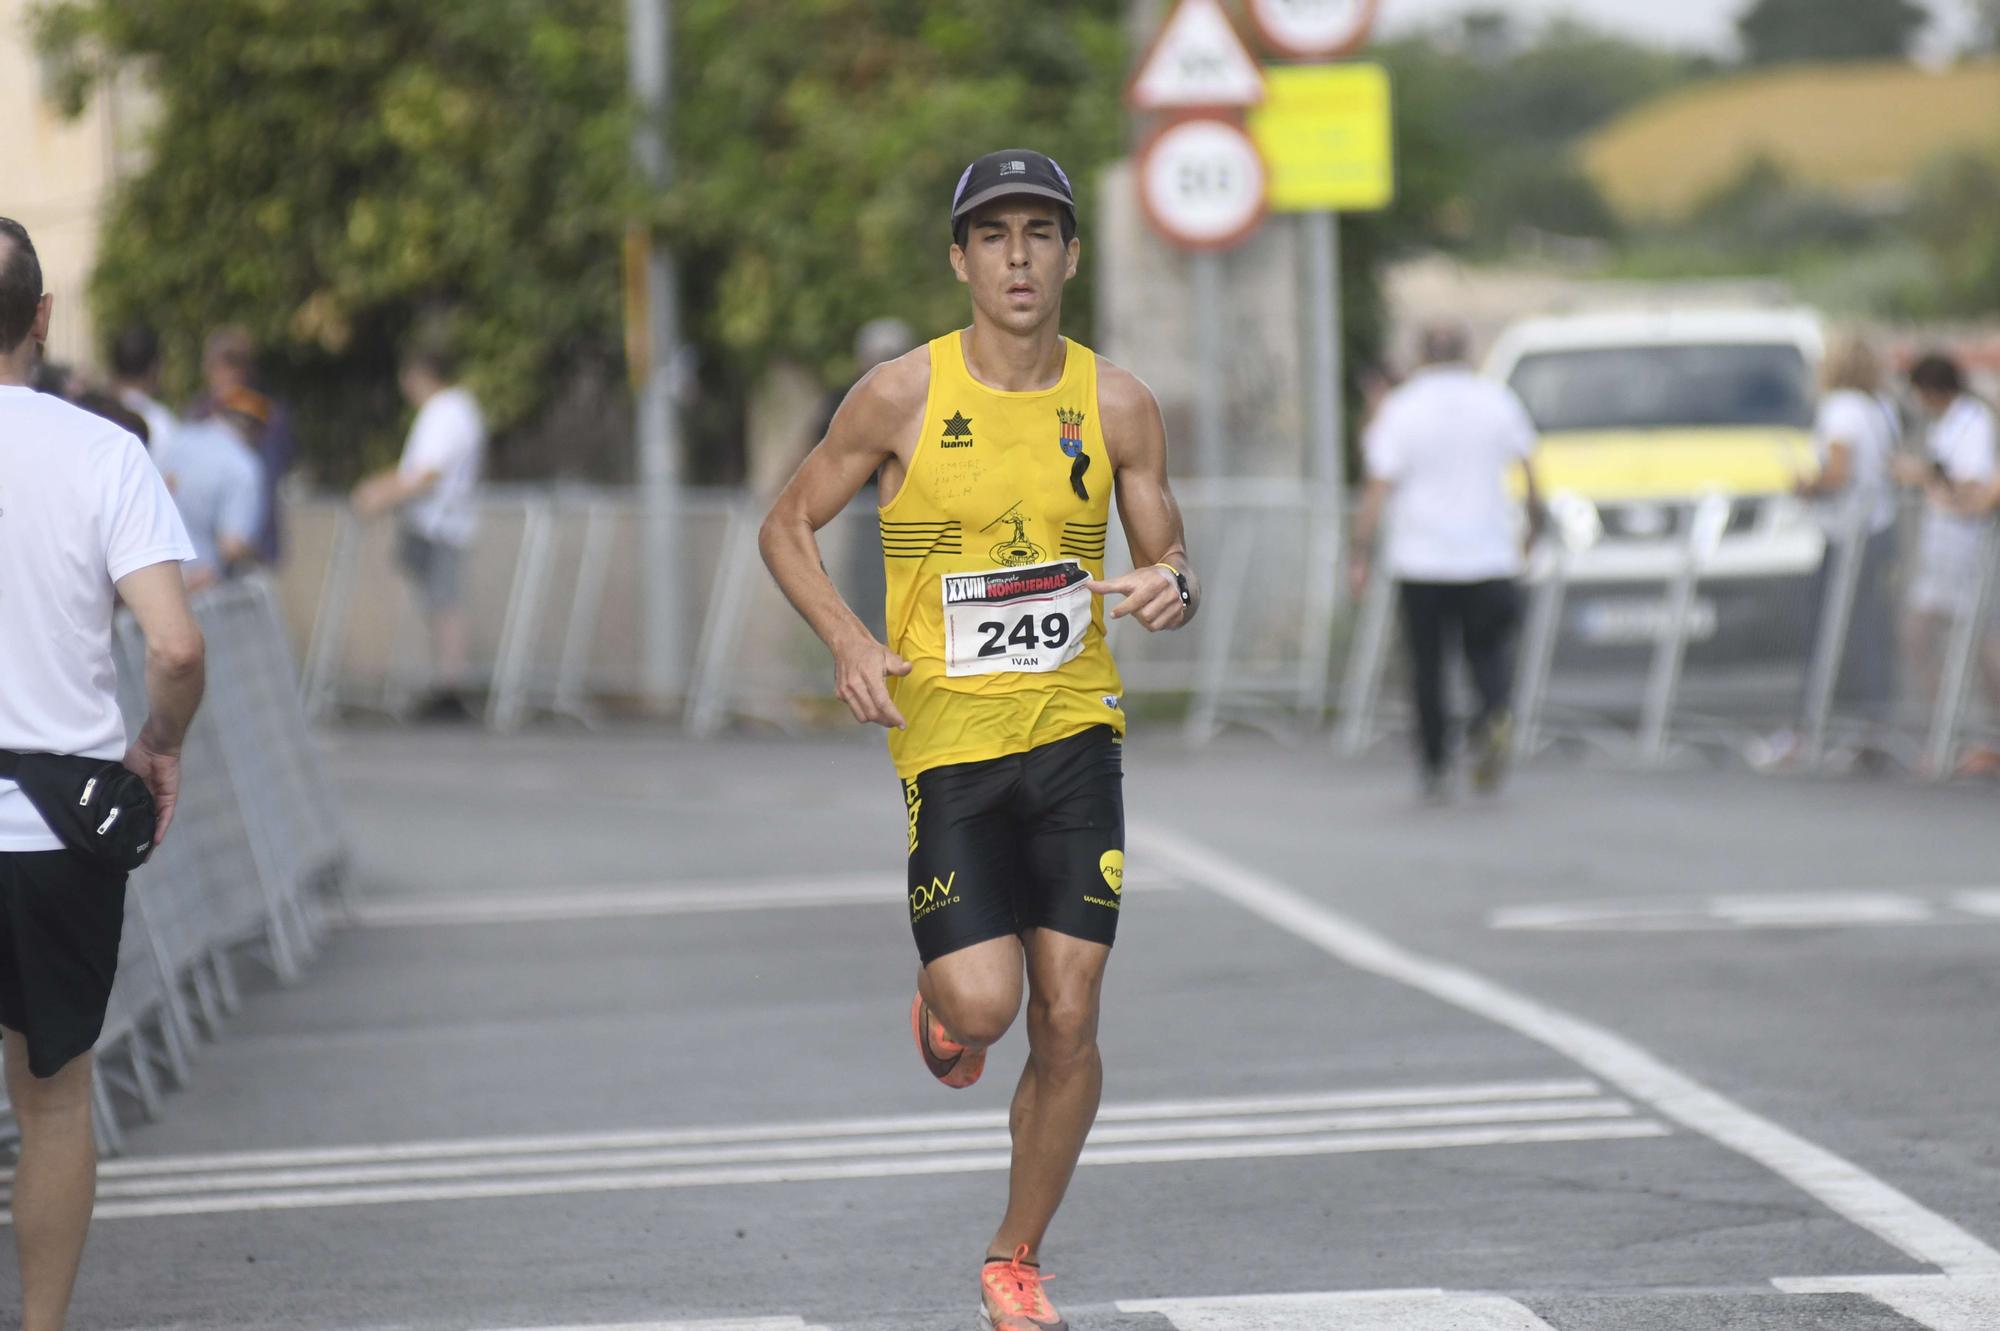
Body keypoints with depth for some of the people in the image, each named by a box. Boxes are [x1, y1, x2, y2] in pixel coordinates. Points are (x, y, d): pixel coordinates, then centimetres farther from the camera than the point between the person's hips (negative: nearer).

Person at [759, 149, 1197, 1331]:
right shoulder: (904, 398, -5)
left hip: (1076, 730, 2)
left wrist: (1172, 587, -15)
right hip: (948, 735, -2)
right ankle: (941, 1007, 25)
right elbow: (788, 526, 4)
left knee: (1069, 1018, -2)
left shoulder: (1117, 406, 1)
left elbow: (1170, 559, 10)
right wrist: (849, 641, -12)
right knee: (982, 1003, -15)